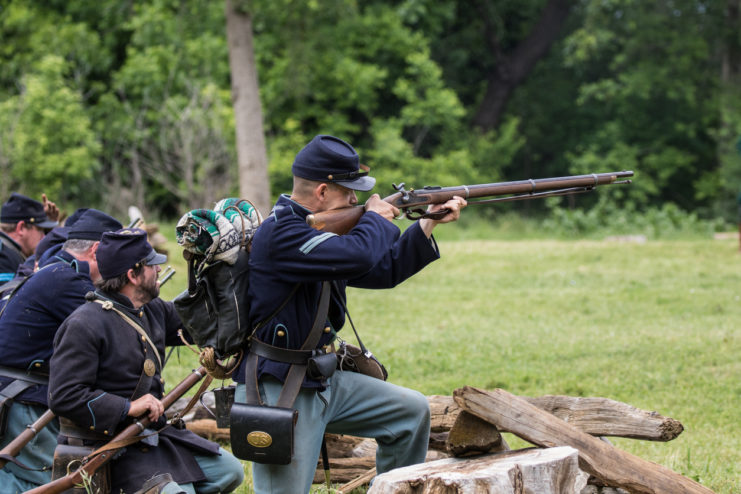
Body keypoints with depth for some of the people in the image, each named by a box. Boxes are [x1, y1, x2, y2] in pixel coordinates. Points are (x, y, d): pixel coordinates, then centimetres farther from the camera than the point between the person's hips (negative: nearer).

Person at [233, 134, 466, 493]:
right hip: (277, 393, -10)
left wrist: (429, 224, 13)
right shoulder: (280, 234, -21)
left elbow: (383, 271, 20)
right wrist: (375, 219, -11)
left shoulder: (315, 230, 12)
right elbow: (359, 257, -32)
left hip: (324, 382, 10)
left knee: (412, 412, 14)